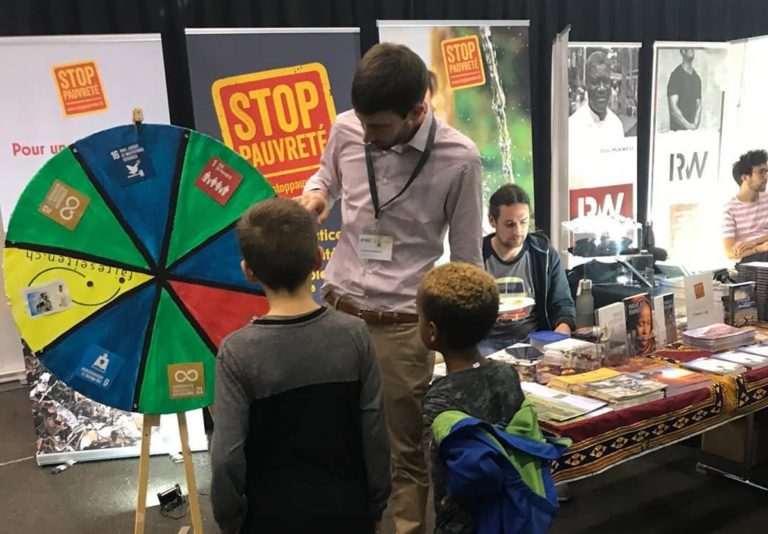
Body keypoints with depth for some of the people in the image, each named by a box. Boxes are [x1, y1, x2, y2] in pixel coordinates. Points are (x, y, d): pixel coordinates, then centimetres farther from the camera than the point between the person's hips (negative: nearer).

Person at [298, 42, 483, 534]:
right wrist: (316, 193, -6)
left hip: (403, 325, -3)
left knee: (406, 450, 11)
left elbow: (467, 257, -5)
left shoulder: (459, 159, -14)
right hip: (335, 308, 3)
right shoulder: (346, 129, -5)